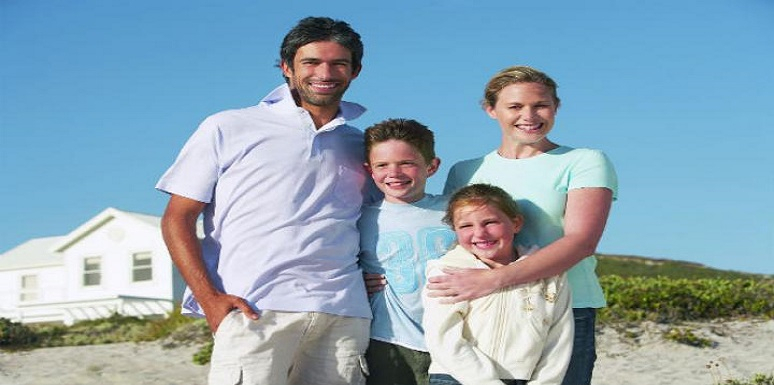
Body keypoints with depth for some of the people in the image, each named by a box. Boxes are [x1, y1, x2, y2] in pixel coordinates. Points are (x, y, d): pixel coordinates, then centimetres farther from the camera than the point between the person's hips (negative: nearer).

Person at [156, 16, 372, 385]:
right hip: (255, 310, -3)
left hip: (344, 314, 4)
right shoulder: (228, 129, 10)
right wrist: (210, 298, -8)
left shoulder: (360, 147, 21)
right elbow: (177, 220, 5)